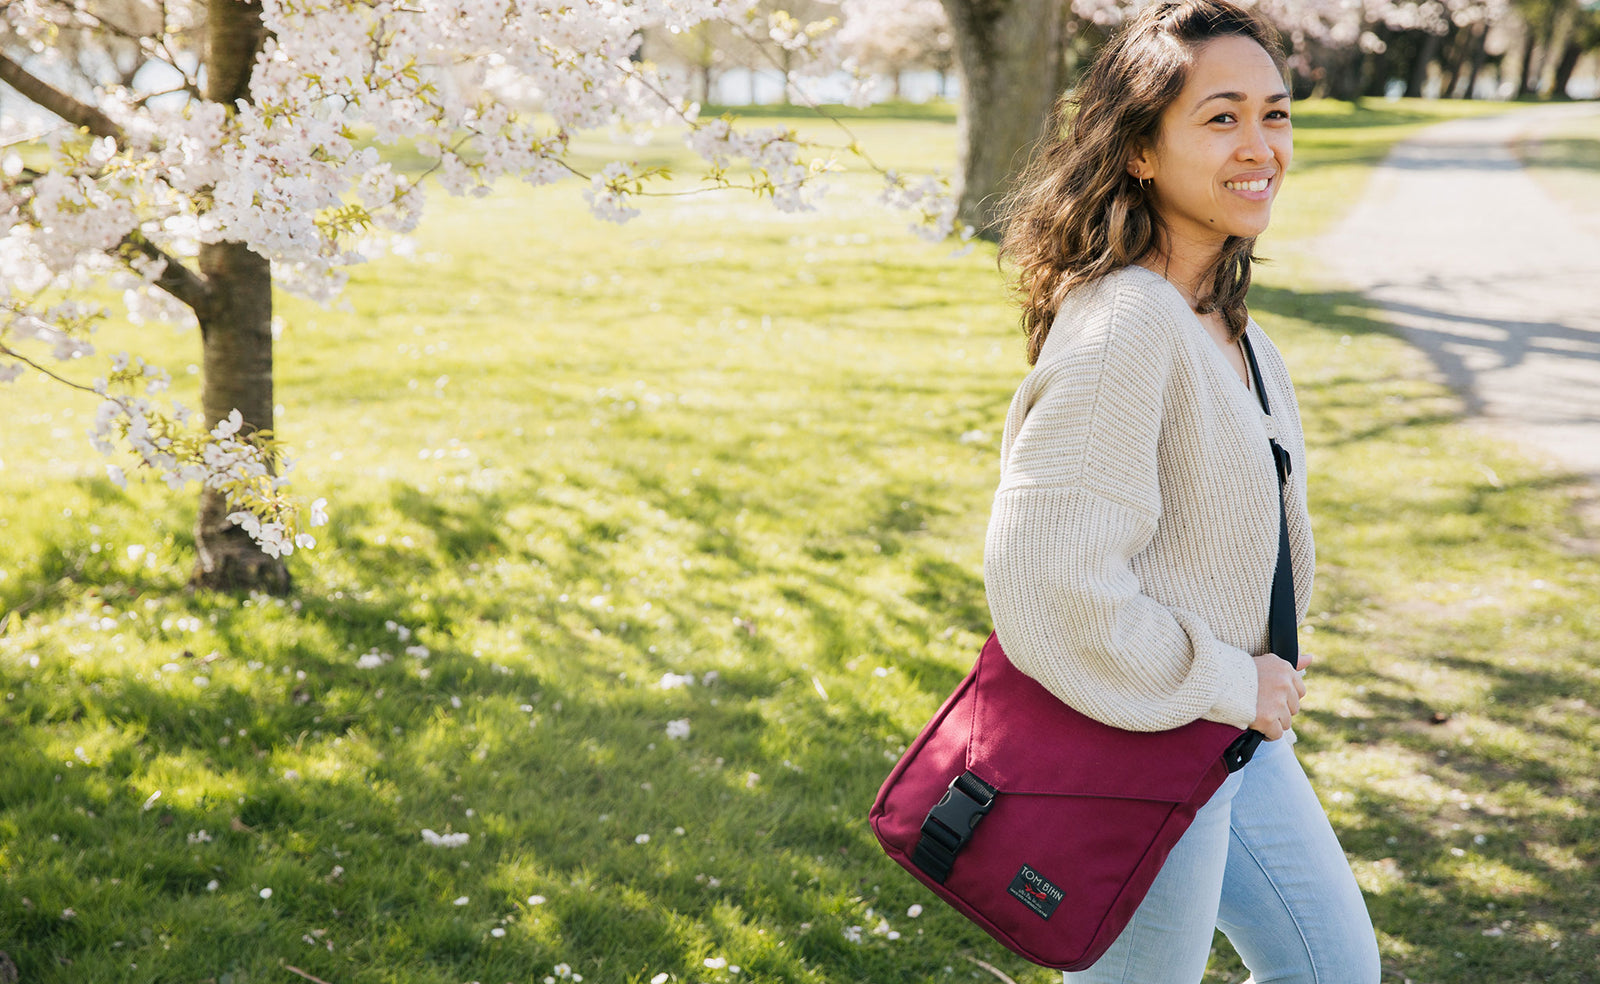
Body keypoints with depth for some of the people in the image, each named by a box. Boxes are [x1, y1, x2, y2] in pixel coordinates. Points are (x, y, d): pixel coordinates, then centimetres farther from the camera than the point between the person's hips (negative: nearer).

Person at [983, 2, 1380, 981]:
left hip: (1234, 724, 9)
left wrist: (1255, 684, 15)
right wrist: (1223, 686, -20)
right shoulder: (1122, 325, -26)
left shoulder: (1227, 323, 5)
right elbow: (1045, 577, -31)